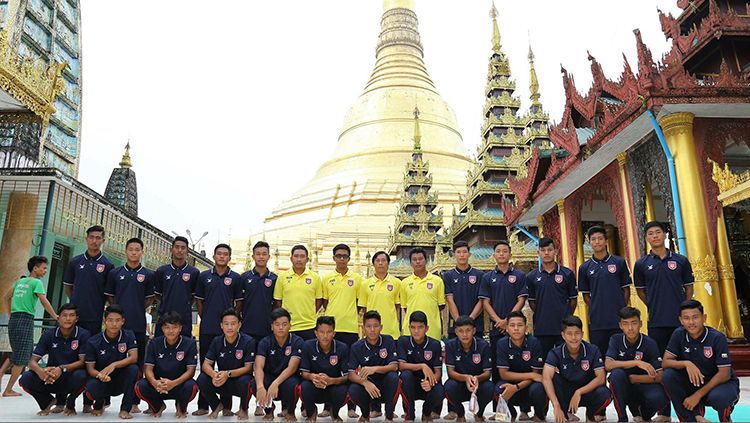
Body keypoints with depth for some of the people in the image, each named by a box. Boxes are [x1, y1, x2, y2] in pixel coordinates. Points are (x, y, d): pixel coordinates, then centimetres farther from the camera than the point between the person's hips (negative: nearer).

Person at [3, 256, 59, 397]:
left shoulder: (20, 281, 16)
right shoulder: (36, 282, -6)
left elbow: (7, 297, 27)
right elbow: (44, 301, -11)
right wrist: (55, 316, -2)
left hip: (13, 320, 8)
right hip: (25, 320, -8)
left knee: (16, 355, 20)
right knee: (21, 359, -2)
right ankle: (8, 390, 1)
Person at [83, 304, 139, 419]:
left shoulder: (128, 336, -8)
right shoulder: (93, 342, -9)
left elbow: (134, 358, -19)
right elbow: (90, 368, -9)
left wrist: (114, 365, -35)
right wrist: (100, 375, -32)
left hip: (121, 381, 0)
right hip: (101, 380, 0)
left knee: (133, 368, -31)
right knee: (91, 387, -34)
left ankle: (125, 409, -15)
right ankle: (99, 404, 6)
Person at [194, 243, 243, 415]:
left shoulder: (235, 277, 4)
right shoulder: (204, 276, 7)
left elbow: (239, 303, 7)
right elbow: (199, 300, 12)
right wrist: (204, 318, 5)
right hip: (207, 328, 1)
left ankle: (227, 405, 13)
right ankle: (203, 405, 15)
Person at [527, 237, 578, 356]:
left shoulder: (567, 274, 2)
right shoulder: (532, 276, 4)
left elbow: (573, 299, 7)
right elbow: (531, 301, 10)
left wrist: (567, 317, 6)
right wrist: (541, 315, 7)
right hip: (541, 328, 1)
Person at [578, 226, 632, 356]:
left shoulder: (619, 262, 2)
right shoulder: (585, 267, 5)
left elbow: (626, 289, 6)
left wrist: (622, 310, 1)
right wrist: (595, 309, 0)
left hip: (619, 320, -1)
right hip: (596, 321, 1)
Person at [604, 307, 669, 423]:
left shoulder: (649, 343, -10)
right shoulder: (616, 339, -7)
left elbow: (658, 377, -14)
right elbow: (608, 365, -21)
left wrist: (631, 377, -19)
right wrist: (636, 362, -29)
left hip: (644, 385, 0)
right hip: (623, 388, 1)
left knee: (659, 398, -33)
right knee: (616, 373, -32)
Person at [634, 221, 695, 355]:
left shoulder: (681, 260, 4)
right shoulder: (641, 264, 2)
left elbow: (689, 287, 9)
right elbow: (640, 290, 11)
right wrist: (653, 307, 2)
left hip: (680, 319, 0)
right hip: (656, 321, 0)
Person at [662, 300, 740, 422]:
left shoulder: (717, 338, -18)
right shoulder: (678, 334, -8)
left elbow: (724, 374, -19)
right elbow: (665, 362, -12)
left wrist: (698, 394, -23)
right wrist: (686, 363, -33)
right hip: (693, 382, 3)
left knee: (717, 397, -37)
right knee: (668, 376, -24)